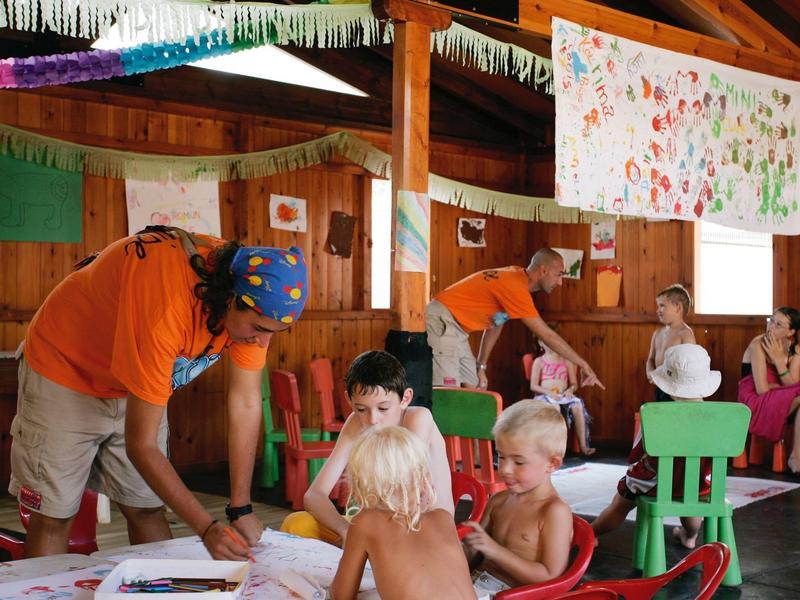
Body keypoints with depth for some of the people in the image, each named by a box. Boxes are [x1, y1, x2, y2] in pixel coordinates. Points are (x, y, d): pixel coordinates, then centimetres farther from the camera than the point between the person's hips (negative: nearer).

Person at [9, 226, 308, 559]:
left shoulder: (257, 303, -23)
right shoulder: (168, 306, -42)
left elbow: (246, 404, -14)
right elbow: (140, 445, -36)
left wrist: (241, 511, -14)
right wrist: (207, 529, -37)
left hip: (135, 382, 6)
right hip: (64, 367, -5)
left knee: (146, 509, 5)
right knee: (53, 516, -3)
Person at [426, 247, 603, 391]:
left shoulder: (517, 277, 6)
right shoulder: (515, 287, -23)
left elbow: (495, 325, 13)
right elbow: (547, 335, -21)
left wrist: (481, 367, 12)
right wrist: (583, 365, -14)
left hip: (456, 327, 10)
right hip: (442, 320, -10)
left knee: (475, 388, 9)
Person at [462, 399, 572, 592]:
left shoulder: (555, 511, -9)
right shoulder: (498, 501, 12)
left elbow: (550, 577, -15)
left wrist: (496, 551, -17)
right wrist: (466, 545, -5)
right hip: (475, 583, 7)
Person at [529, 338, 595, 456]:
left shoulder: (566, 360, 16)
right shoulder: (539, 361, 8)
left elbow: (574, 383, 15)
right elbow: (533, 386, 0)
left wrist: (570, 390, -9)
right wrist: (549, 392, -16)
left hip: (563, 396, 3)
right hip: (545, 396, -3)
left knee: (578, 404, -32)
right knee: (553, 406, -41)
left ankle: (583, 446, -34)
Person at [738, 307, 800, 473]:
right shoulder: (758, 345, -13)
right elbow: (762, 389, -18)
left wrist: (778, 359, -18)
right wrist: (782, 386, -1)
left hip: (779, 403, 6)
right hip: (756, 405, -6)